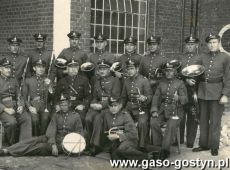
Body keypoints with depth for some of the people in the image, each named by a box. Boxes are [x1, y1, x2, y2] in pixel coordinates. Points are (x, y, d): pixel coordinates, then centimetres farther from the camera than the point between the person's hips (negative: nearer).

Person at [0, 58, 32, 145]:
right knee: (11, 122, -32)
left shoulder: (14, 81, 21)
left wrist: (21, 106, -3)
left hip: (16, 107, 5)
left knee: (27, 119, -23)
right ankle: (11, 145, -11)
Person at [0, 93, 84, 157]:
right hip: (55, 138, 3)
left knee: (43, 146, -27)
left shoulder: (75, 115, 4)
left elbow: (80, 132, 5)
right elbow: (51, 130, -3)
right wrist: (53, 144, -21)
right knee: (35, 140, -23)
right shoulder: (56, 115, 9)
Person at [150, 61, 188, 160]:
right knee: (153, 123, -25)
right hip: (162, 110, 3)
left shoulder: (180, 83, 4)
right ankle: (157, 147, -12)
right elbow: (156, 97, 10)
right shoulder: (161, 83, 14)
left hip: (175, 111, -3)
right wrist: (154, 110, -5)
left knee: (171, 126, -31)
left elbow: (185, 99, -4)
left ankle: (165, 150, -20)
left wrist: (179, 98, -28)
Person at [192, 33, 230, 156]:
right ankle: (204, 144, 22)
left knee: (215, 121, 2)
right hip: (203, 92, 4)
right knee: (203, 120, 10)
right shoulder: (203, 57, 8)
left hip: (216, 93, -4)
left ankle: (214, 147, 13)